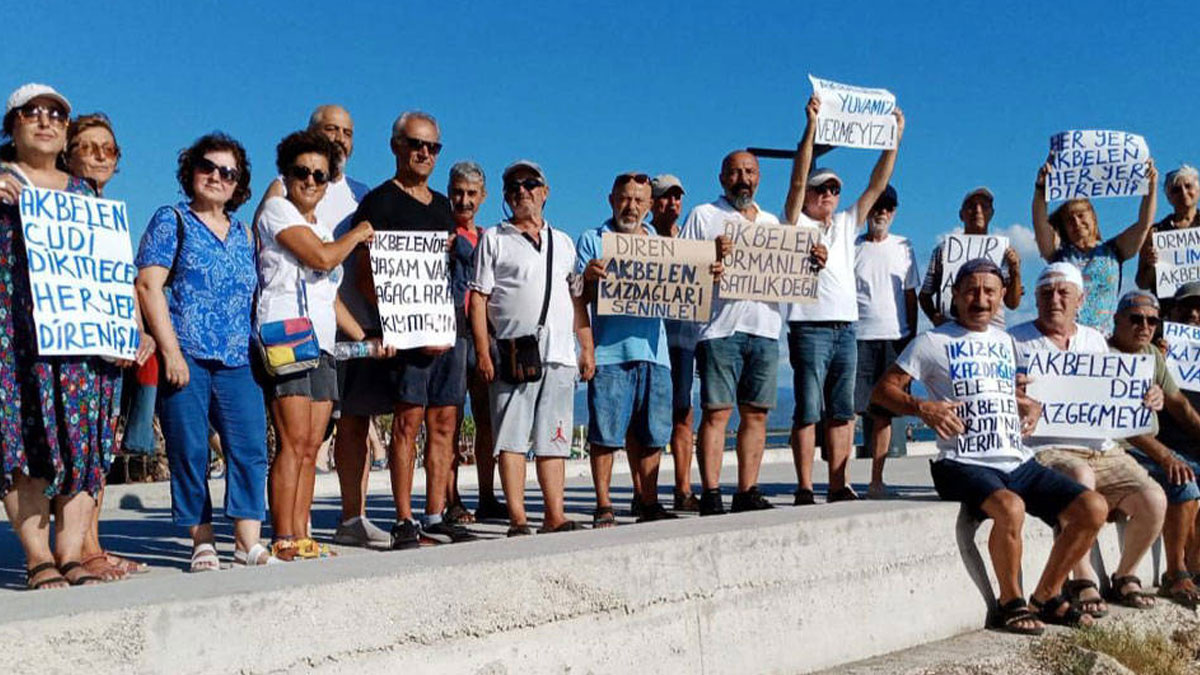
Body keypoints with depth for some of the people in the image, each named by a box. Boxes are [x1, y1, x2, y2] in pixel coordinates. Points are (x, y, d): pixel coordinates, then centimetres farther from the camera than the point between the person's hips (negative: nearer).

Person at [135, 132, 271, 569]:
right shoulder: (171, 221, 5)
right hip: (187, 357, -4)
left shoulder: (244, 235, 20)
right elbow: (149, 285, -4)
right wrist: (170, 351, -12)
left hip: (238, 361, 4)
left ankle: (248, 543, -2)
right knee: (190, 452, -1)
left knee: (251, 448, -5)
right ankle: (202, 542, 10)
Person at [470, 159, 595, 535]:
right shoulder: (493, 239, 8)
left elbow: (577, 299, 21)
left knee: (553, 440, 5)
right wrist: (482, 352, -8)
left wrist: (587, 348, 13)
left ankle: (555, 517, 9)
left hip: (560, 356, 4)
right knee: (511, 438, -5)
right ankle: (517, 520, -1)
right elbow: (478, 298, 1)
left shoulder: (563, 242, 20)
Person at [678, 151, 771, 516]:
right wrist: (711, 255, -20)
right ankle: (710, 495, -5)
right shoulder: (703, 216, 7)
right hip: (720, 327, -5)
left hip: (764, 327, 5)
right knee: (716, 412, -7)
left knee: (756, 414, 4)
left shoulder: (771, 221, 23)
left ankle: (747, 493, 10)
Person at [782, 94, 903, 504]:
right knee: (808, 412, -5)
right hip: (810, 327, -6)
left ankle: (839, 486, 11)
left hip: (846, 328, 6)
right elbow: (797, 180, -8)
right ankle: (804, 490, -3)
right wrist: (811, 128, -16)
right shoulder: (796, 223, 5)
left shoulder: (846, 225, 20)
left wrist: (895, 138, 11)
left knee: (842, 412, 7)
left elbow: (877, 186, 16)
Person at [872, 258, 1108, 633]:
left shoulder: (1006, 341, 21)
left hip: (1018, 462, 6)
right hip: (965, 464, -6)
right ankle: (1011, 602, -10)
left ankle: (1047, 596, 9)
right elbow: (882, 390, 2)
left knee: (1093, 507, -8)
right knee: (1011, 508, -35)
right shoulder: (933, 342, 4)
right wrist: (922, 408, -15)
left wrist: (1031, 406, 15)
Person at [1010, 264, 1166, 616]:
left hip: (1103, 451, 5)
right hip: (1045, 451, -5)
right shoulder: (1014, 341, 2)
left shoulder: (1095, 340, 19)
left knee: (1154, 499, -16)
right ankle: (1082, 581, -20)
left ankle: (1124, 578, 9)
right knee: (1080, 477, -36)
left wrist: (1147, 399, 1)